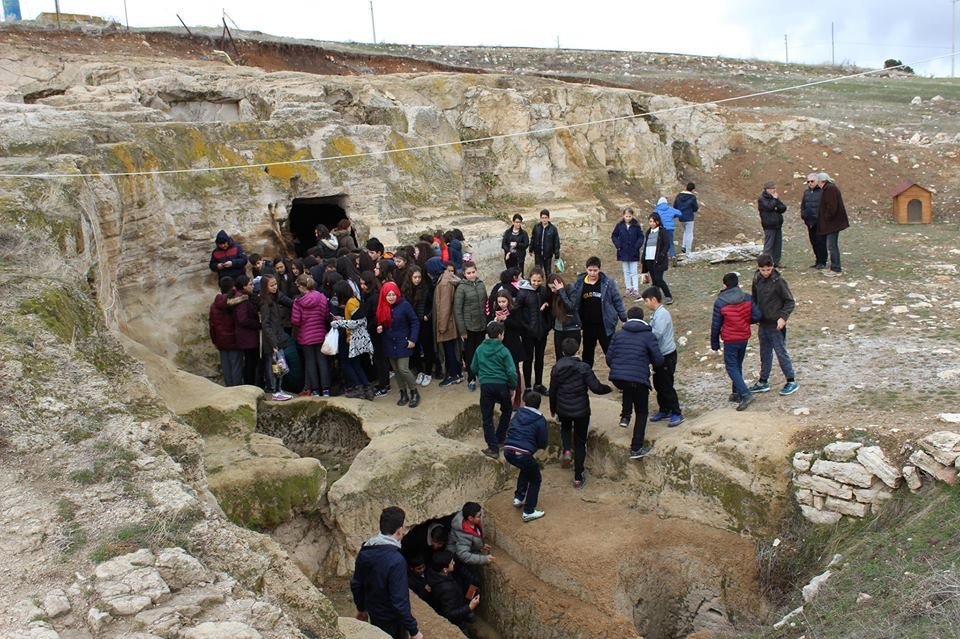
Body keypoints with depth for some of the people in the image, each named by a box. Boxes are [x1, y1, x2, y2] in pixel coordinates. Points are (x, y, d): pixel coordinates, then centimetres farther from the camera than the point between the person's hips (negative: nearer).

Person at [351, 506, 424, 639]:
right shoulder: (396, 560, -31)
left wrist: (361, 607, 21)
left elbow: (355, 584, 4)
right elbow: (400, 601, -29)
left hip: (374, 613, 7)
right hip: (392, 619, -7)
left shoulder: (365, 551, -8)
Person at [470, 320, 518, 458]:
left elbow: (473, 368, 11)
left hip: (485, 386, 2)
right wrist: (512, 387, 3)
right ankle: (500, 438, 29)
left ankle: (493, 447, 5)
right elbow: (512, 372, -13)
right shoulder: (503, 351, -9)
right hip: (501, 385, -2)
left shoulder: (480, 349, 2)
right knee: (506, 410, 25)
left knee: (487, 417, 8)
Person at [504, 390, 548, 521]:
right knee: (535, 480, 17)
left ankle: (519, 498, 35)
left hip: (508, 451, 6)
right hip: (523, 454, -6)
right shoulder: (540, 420, 1)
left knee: (526, 469, 35)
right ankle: (528, 512, 15)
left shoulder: (518, 414, 16)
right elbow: (543, 444, 4)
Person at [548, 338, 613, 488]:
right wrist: (609, 389, 1)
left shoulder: (557, 368, -5)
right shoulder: (583, 368, -14)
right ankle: (578, 477, 14)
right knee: (580, 442, 11)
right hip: (581, 410, -2)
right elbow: (595, 387, -20)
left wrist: (553, 409, 17)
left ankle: (566, 450, 6)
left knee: (565, 428, 34)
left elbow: (552, 391, 3)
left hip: (563, 409, 2)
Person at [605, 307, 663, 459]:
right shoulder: (649, 336, 0)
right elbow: (659, 360, -2)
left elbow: (609, 358, 9)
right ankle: (636, 448, 11)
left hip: (617, 378, 4)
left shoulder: (618, 334, 10)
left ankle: (625, 417, 25)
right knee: (641, 413, 15)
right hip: (639, 380, -4)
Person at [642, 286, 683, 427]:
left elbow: (656, 334, -30)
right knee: (658, 384, 17)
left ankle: (676, 414, 5)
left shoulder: (662, 314, -21)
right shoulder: (656, 313, 9)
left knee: (667, 385, -4)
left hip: (666, 355, -10)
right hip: (659, 354, 10)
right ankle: (664, 410, 29)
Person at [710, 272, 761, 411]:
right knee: (738, 365, 19)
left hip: (730, 340, -5)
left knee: (732, 367, 0)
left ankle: (745, 394, -14)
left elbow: (715, 325, -10)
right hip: (744, 337, 5)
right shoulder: (747, 298, -4)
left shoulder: (720, 302, -15)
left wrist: (714, 343, 2)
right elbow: (756, 316, -6)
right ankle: (737, 393, 27)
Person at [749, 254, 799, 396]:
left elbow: (790, 302, -12)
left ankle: (791, 382, 14)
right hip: (763, 324, 6)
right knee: (765, 353, 15)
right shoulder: (757, 279, 2)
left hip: (776, 324, -6)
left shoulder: (778, 281, -15)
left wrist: (783, 317, -22)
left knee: (781, 352, 1)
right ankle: (763, 382, 25)